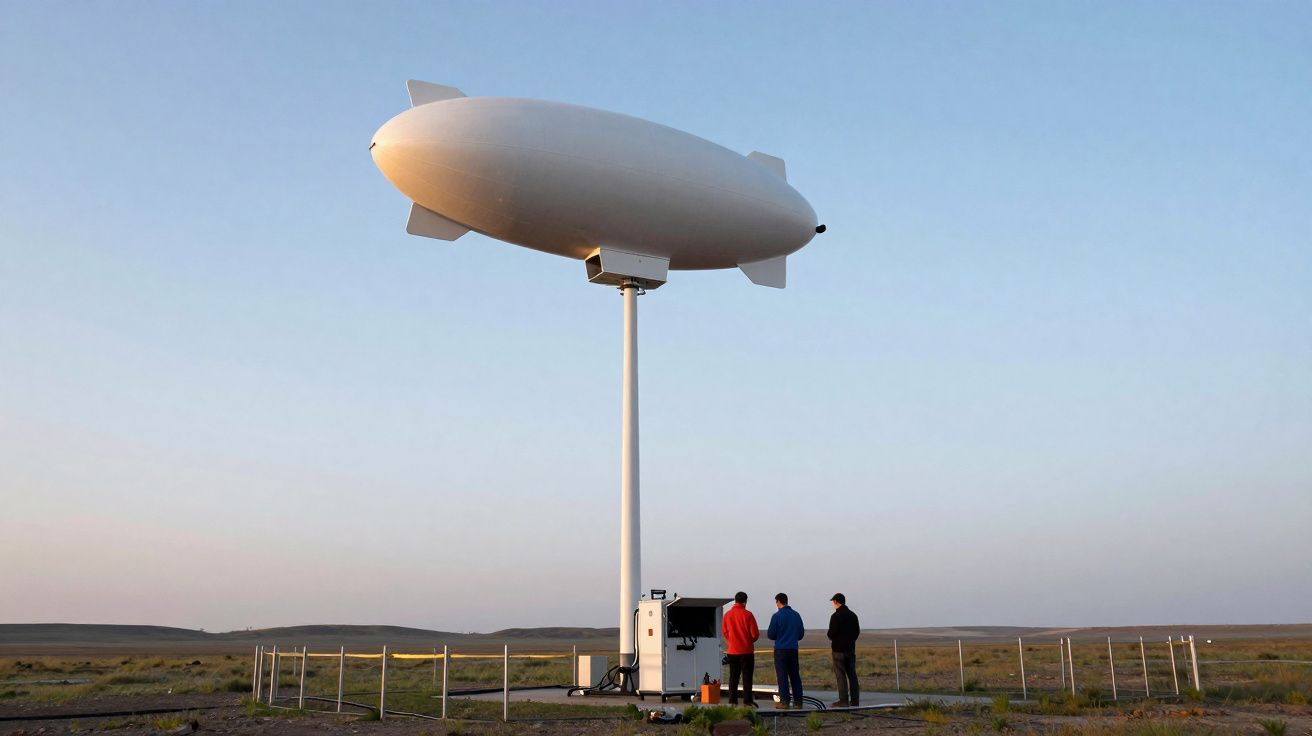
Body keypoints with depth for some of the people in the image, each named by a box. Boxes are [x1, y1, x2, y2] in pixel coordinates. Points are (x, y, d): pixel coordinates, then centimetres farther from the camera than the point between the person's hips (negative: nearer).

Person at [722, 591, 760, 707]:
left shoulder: (727, 615, 1)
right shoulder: (747, 615, -11)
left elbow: (725, 632, 10)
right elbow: (755, 634, -10)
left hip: (732, 651, 4)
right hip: (746, 651, -4)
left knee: (733, 676, 10)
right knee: (747, 676, 0)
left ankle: (732, 701, 10)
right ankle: (747, 701, -4)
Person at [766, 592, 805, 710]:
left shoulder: (777, 616, -10)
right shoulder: (796, 615, 5)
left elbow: (771, 635, -8)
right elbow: (801, 633, 11)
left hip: (780, 649, -4)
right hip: (793, 649, 4)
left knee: (782, 676, 0)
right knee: (795, 676, 9)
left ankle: (784, 701, -3)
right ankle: (798, 701, 9)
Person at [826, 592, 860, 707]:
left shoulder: (836, 616, -14)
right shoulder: (853, 615, 10)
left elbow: (832, 633, -17)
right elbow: (857, 631, 14)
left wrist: (831, 639, 4)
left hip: (839, 649, -7)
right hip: (851, 648, 7)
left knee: (840, 674, -3)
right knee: (852, 674, 10)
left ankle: (843, 700, -5)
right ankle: (855, 699, 11)